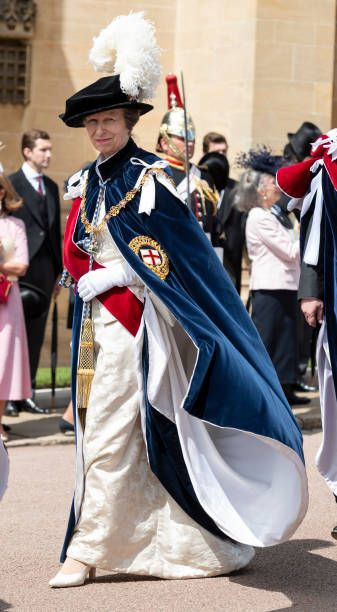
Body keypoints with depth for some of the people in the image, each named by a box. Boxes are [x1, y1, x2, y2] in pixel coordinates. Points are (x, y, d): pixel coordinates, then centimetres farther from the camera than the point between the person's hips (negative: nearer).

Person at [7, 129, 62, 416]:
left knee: (36, 335, 8)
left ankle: (25, 394, 14)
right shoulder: (12, 184, -6)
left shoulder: (51, 187, 14)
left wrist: (58, 270, 13)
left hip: (45, 270, 6)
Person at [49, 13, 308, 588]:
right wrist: (85, 276, -2)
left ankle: (87, 551, -4)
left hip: (131, 321, -8)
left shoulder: (150, 180, -8)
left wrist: (107, 276, -12)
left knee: (110, 437, -8)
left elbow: (169, 258, -11)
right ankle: (172, 539, 20)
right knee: (124, 436, 10)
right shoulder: (87, 183, 14)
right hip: (93, 320, 8)